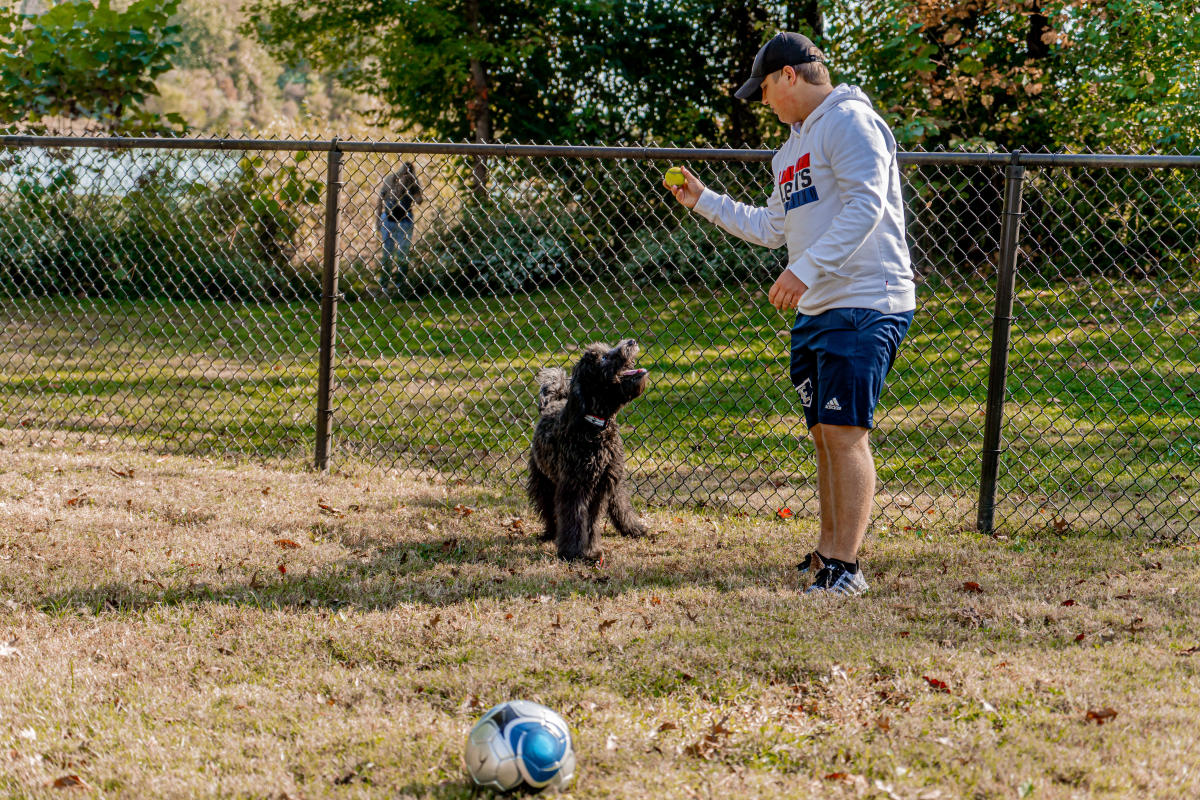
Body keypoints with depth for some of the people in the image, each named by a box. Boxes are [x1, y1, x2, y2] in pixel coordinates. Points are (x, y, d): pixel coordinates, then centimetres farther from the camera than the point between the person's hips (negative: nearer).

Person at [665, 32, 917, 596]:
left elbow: (866, 205, -21)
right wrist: (704, 202, 29)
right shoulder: (793, 148, 22)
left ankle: (845, 568, -13)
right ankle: (828, 553, 19)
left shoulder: (849, 121, -9)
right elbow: (772, 228, 31)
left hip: (865, 306, -10)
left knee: (845, 432, -13)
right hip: (815, 312, 10)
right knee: (825, 434, 12)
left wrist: (807, 270, -26)